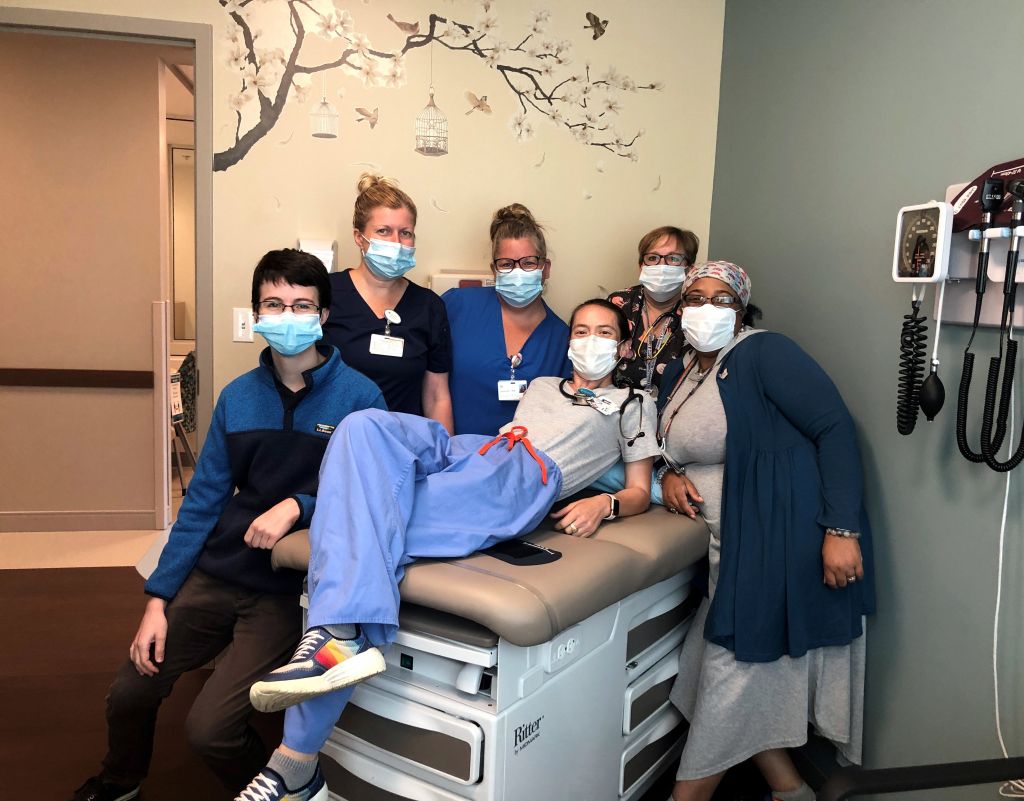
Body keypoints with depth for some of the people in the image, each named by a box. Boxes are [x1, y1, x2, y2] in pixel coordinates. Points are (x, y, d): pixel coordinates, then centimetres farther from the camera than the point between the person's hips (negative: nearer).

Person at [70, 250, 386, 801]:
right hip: (214, 575, 5)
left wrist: (297, 507, -25)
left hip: (287, 589, -4)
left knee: (209, 728, -11)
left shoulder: (358, 397, -11)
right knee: (127, 697, 12)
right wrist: (158, 598, 3)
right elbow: (202, 502, 5)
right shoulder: (237, 397, 2)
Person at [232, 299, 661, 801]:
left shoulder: (633, 403, 26)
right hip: (461, 451, 6)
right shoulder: (541, 386, 39)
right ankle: (347, 635, -35)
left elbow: (639, 491, 18)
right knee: (364, 426, -27)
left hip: (526, 478, -5)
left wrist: (604, 504, -5)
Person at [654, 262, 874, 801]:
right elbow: (676, 447, 26)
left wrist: (842, 530, -22)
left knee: (733, 678, 1)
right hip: (733, 548, 8)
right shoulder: (677, 376, 13)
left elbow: (835, 427, -16)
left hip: (787, 538, -8)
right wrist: (669, 474, 2)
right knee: (735, 678, 11)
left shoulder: (762, 353, -10)